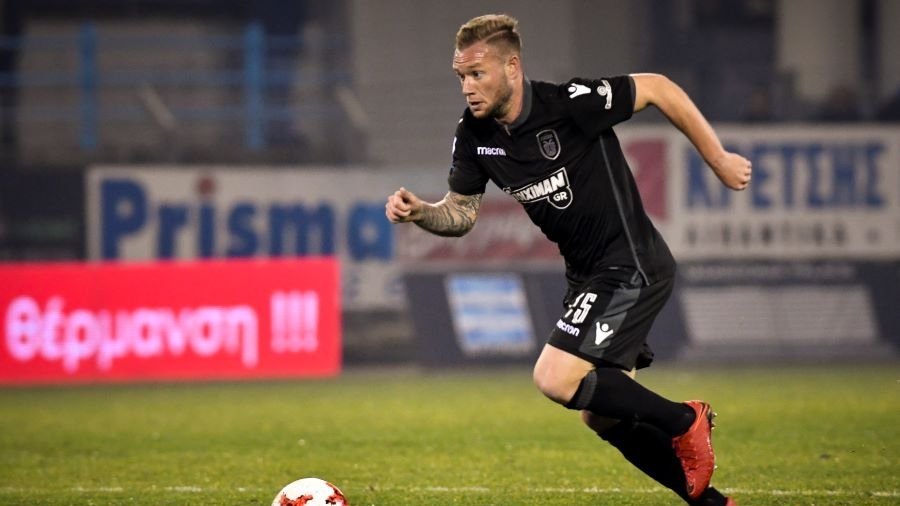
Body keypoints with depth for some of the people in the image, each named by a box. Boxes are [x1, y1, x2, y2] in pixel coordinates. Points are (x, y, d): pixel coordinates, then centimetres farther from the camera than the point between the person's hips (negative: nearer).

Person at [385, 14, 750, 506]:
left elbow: (658, 88, -11)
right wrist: (418, 211, -15)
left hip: (632, 267, -8)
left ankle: (684, 421, 0)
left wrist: (718, 160, -4)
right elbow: (460, 212, 7)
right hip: (587, 275, 8)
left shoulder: (570, 103, -22)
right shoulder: (474, 134, -3)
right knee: (602, 416, 12)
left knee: (556, 379, -19)